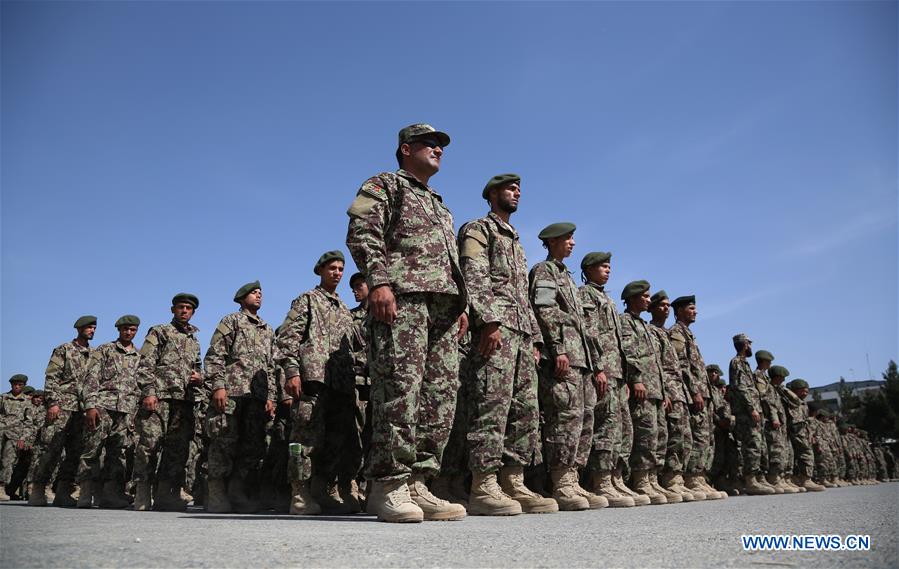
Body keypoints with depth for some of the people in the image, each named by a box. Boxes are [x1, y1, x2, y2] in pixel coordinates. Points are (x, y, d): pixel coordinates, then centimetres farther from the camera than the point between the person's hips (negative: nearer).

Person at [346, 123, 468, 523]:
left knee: (442, 391, -2)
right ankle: (389, 485, -12)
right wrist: (378, 280, -18)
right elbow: (361, 233, -3)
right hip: (401, 294, -8)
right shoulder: (384, 185, 13)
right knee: (401, 385, -16)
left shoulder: (440, 207, 36)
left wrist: (462, 305, 17)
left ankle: (417, 484, -1)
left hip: (443, 304, 8)